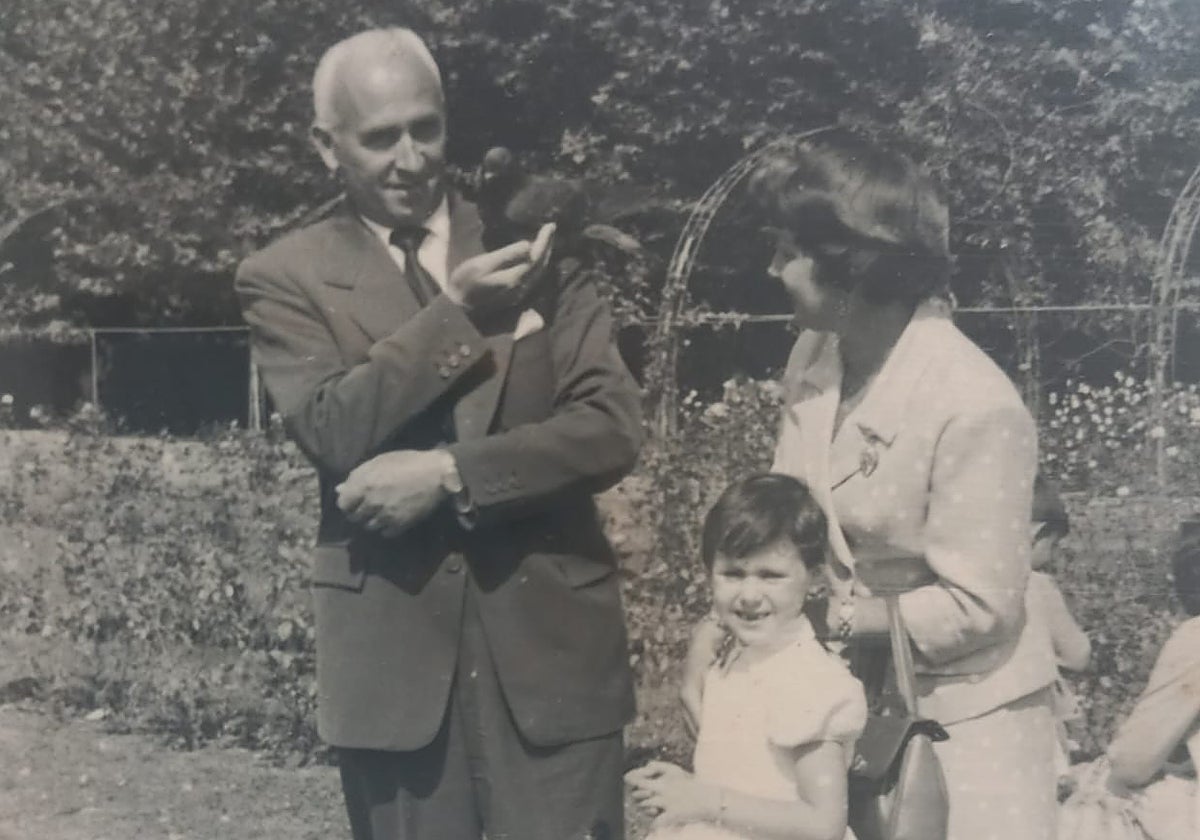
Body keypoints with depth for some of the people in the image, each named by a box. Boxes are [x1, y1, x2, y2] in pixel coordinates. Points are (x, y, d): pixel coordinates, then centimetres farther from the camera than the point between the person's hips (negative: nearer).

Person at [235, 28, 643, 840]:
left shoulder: (533, 247, 5)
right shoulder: (287, 277, 3)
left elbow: (612, 428, -5)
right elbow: (334, 432, -12)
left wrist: (448, 473, -15)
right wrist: (455, 311, -18)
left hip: (549, 632, 0)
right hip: (388, 644, 0)